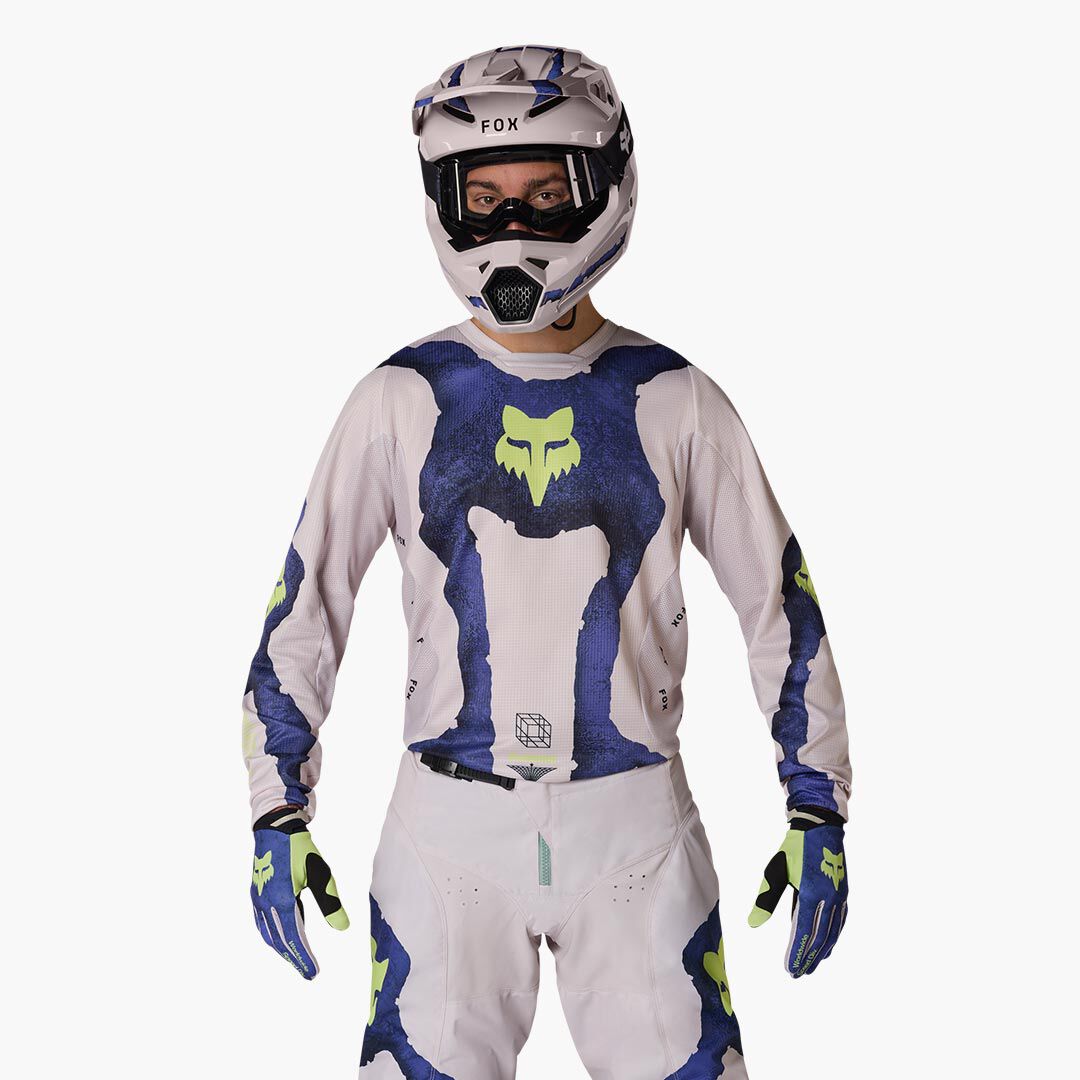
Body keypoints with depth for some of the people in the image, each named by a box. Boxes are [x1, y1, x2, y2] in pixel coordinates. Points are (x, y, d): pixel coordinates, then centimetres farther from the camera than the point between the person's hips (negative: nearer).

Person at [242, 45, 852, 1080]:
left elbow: (778, 605, 6)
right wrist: (278, 815, 3)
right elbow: (305, 606, 5)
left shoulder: (674, 402, 0)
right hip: (449, 828, 0)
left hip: (635, 822, 0)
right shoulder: (400, 401, 0)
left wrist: (819, 812, 4)